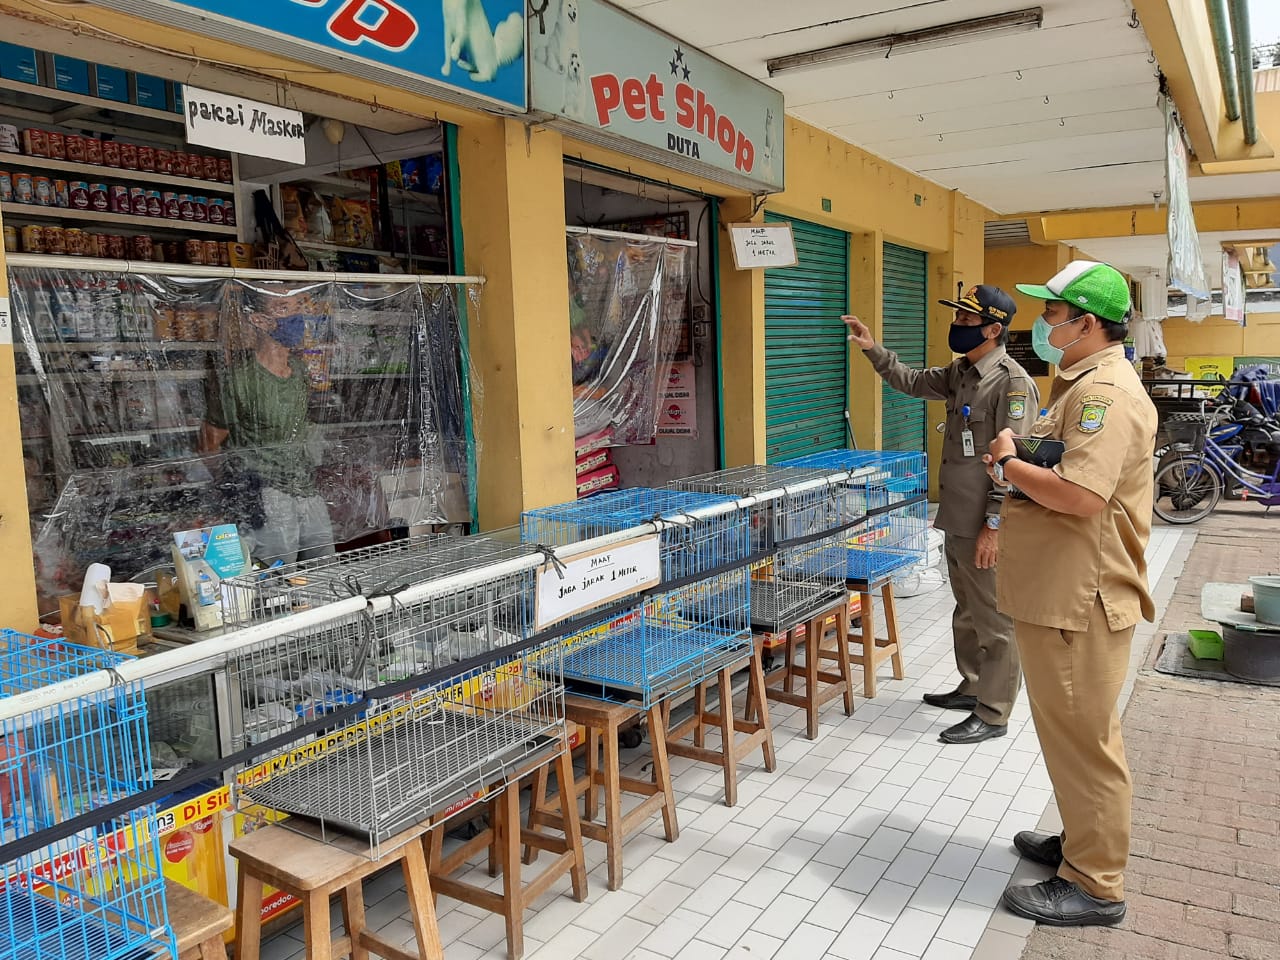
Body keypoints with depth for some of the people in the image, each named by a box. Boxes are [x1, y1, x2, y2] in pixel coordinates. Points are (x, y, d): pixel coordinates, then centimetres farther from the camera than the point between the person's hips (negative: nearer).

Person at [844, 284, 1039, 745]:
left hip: (986, 526, -9)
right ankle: (972, 687, 37)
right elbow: (913, 381, 26)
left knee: (994, 620, 3)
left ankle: (993, 714, 14)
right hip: (957, 519, 9)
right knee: (967, 611, 21)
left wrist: (994, 525, -20)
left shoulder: (1012, 381, -17)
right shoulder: (960, 372, 10)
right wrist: (873, 349, 13)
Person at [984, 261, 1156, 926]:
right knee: (1070, 733, 22)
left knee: (1082, 740, 1)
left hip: (1080, 602, -11)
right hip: (1057, 594, 11)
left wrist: (1008, 464, -15)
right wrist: (1013, 464, 2)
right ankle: (1083, 842, 38)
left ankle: (1094, 886, 16)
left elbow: (1079, 495, -31)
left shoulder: (1108, 394, -20)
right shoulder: (1081, 384, 15)